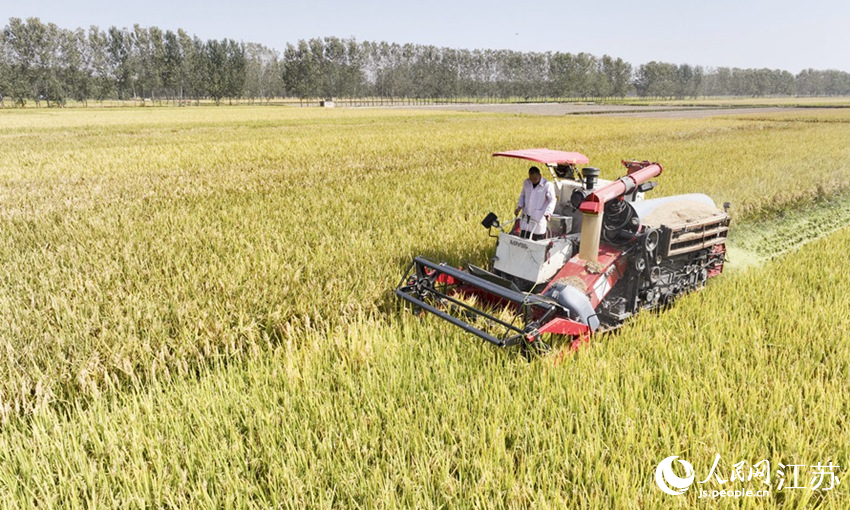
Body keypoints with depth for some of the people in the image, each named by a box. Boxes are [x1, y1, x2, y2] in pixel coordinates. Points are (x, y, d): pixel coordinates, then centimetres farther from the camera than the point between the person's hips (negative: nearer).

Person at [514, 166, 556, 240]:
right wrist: (519, 207, 4)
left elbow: (552, 200, -11)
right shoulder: (526, 183, 7)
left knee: (537, 239, 3)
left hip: (539, 218, -4)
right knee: (523, 238, 0)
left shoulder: (548, 185, -10)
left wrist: (548, 212, -28)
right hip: (526, 217, 5)